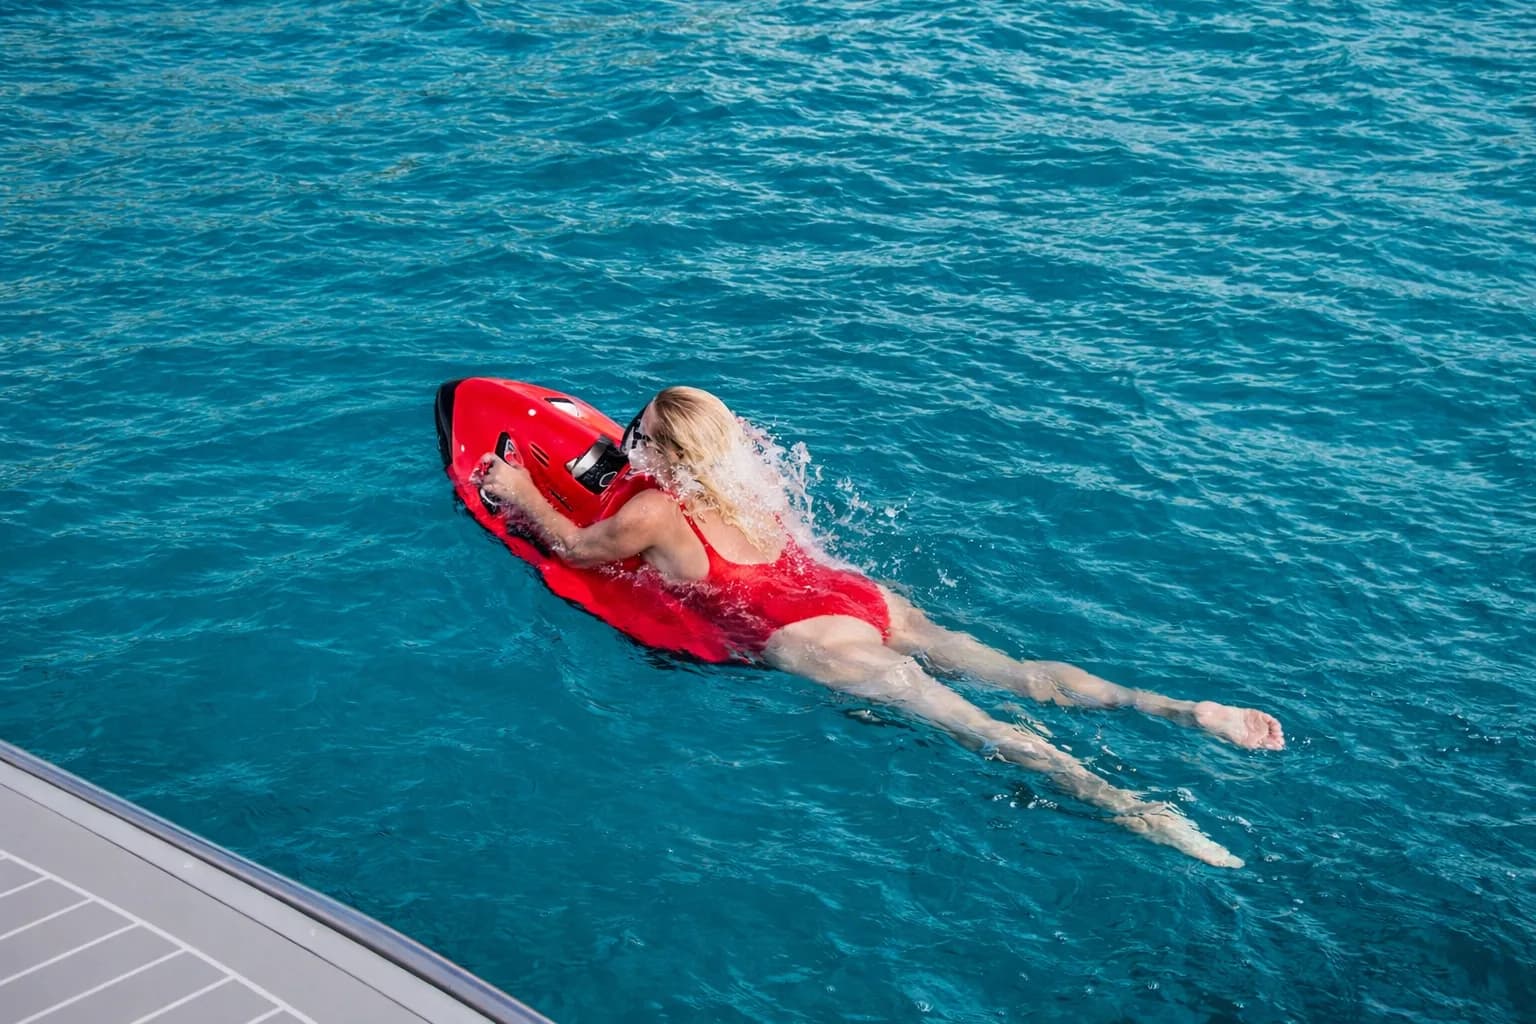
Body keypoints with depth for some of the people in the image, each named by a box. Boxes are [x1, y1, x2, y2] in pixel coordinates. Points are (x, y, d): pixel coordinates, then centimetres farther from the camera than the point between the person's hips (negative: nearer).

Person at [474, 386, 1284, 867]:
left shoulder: (654, 513, -1)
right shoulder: (741, 487, 21)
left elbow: (575, 548, 15)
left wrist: (523, 494, 28)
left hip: (811, 638, -7)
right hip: (867, 599, 7)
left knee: (970, 722, -21)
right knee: (1021, 674, -1)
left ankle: (1127, 805, -37)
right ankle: (1186, 710, -14)